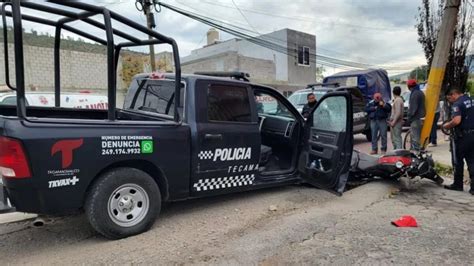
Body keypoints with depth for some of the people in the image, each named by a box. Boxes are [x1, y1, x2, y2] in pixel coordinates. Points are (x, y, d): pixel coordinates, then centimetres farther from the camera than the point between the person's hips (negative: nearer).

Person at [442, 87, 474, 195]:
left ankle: (458, 184, 19)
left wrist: (447, 125, -11)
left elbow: (457, 120, -28)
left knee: (458, 161, 8)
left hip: (463, 136, -7)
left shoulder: (457, 104, -16)